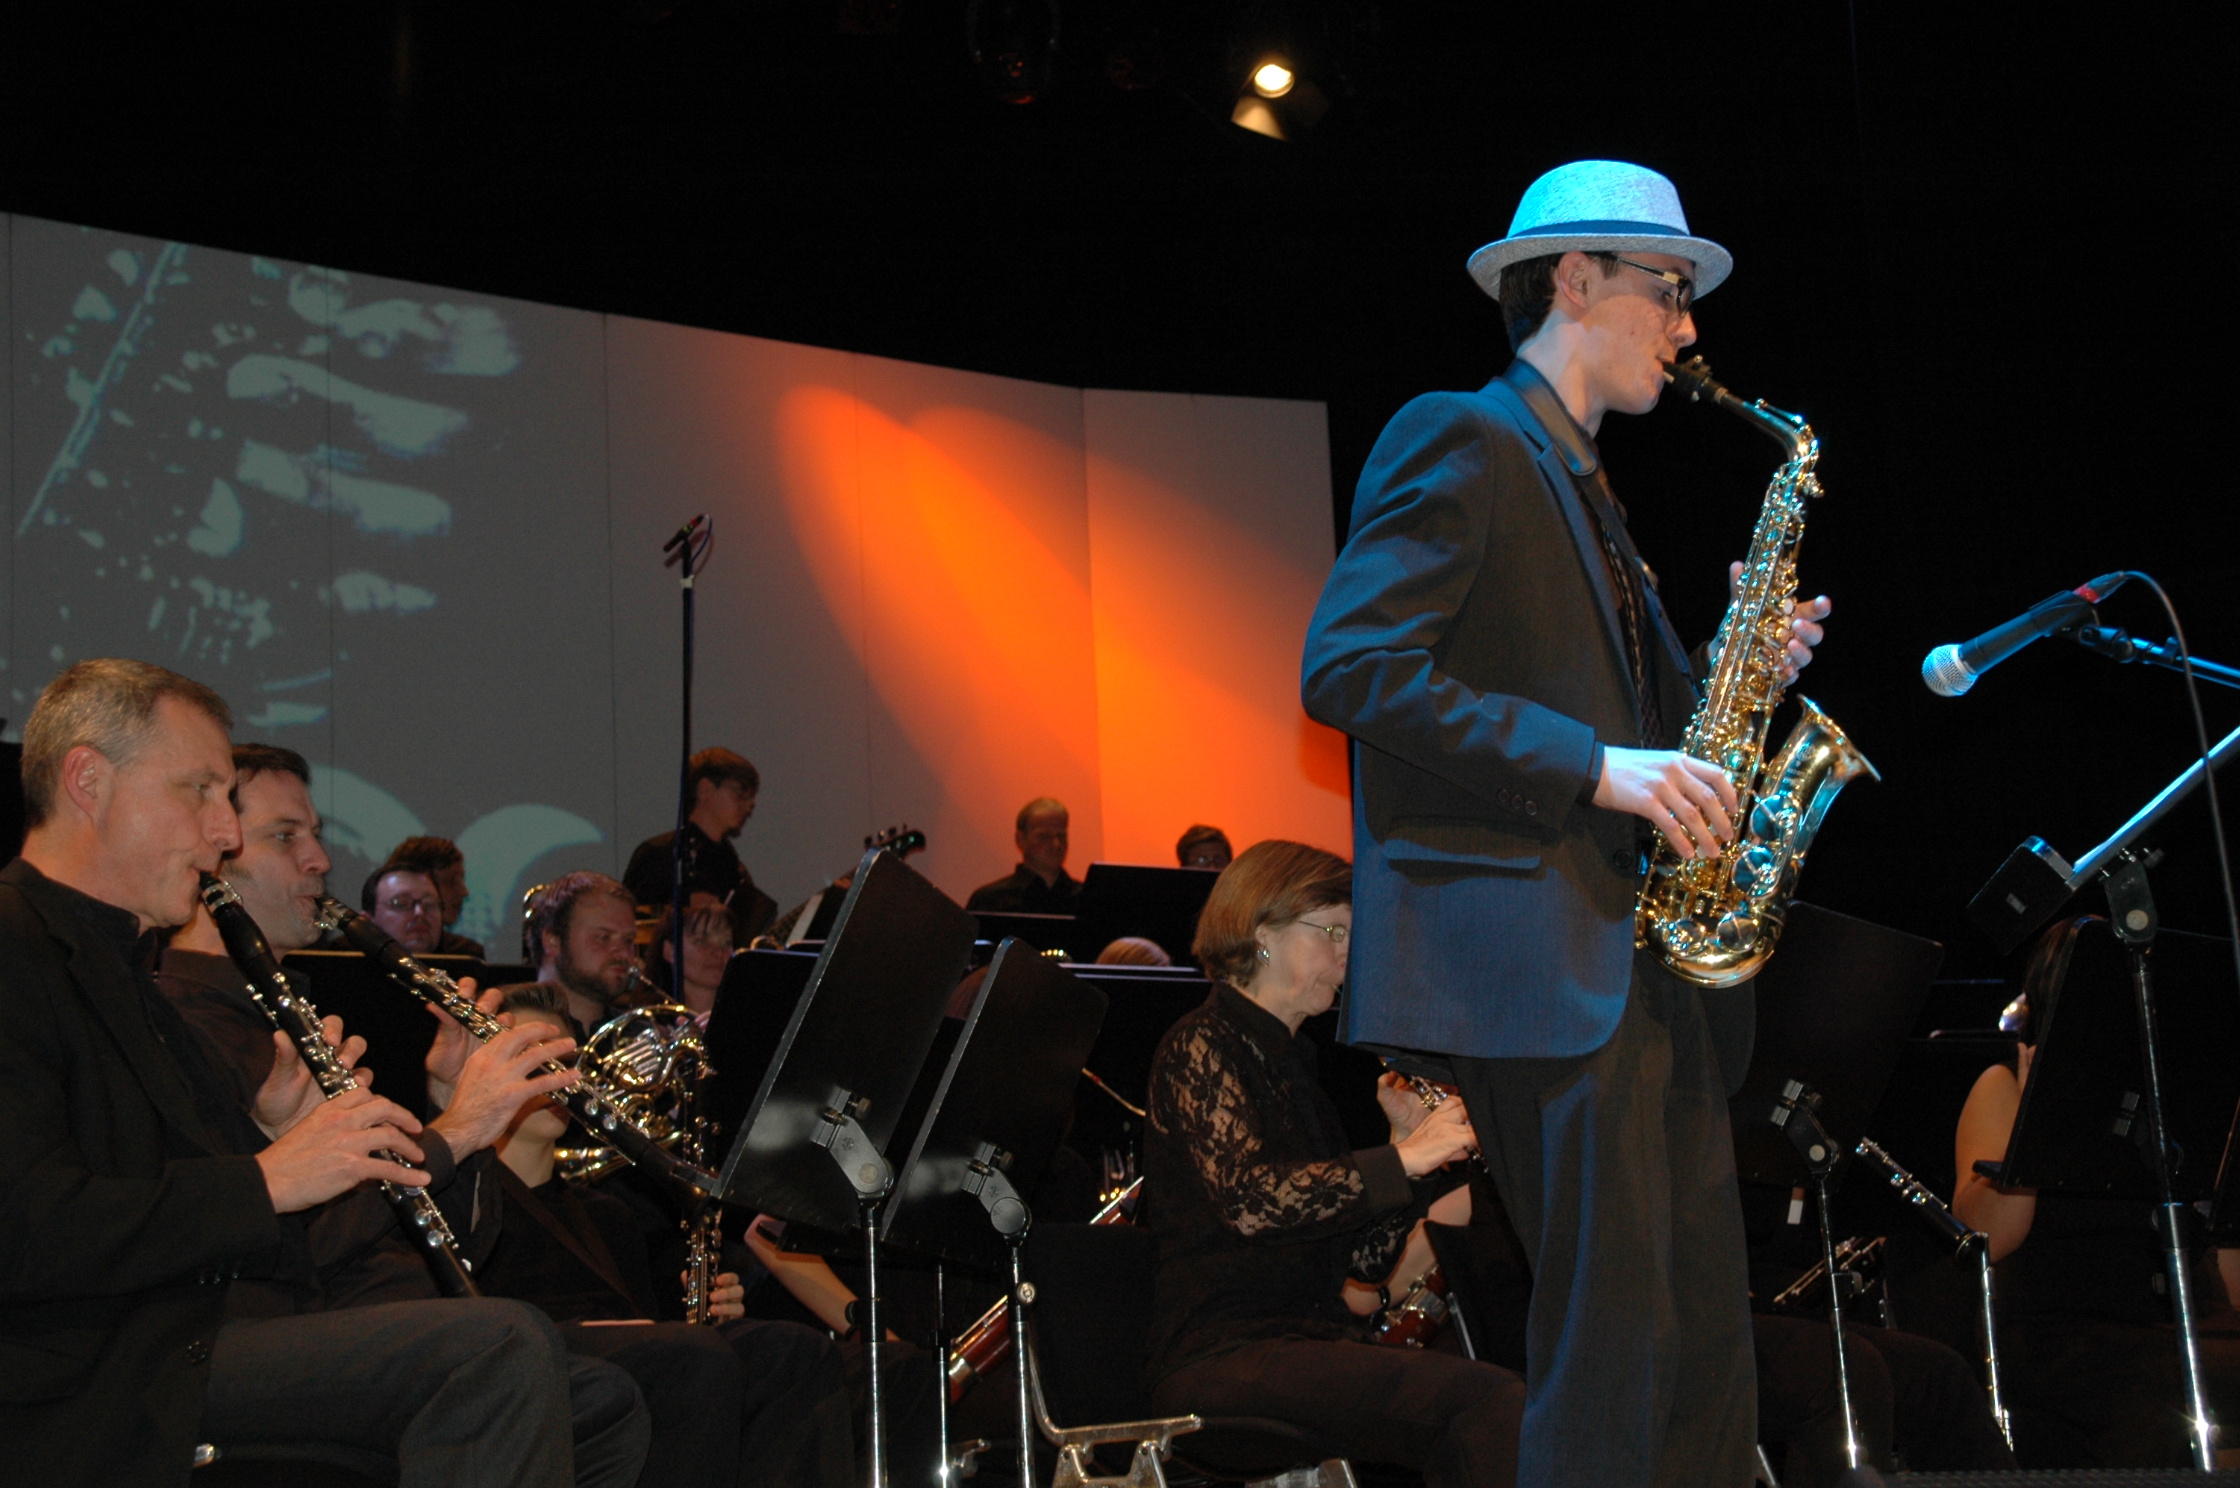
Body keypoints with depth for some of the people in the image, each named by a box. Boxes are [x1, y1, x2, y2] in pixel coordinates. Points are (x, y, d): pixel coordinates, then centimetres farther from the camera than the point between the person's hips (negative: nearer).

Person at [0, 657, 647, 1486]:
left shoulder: (120, 967, 24)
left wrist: (272, 1131, 5)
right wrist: (268, 1179, -16)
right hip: (93, 1391, -10)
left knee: (601, 1405, 1)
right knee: (505, 1348, -27)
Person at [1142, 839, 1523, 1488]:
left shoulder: (1289, 1062, 22)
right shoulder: (1201, 1046, -3)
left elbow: (1366, 1259, 17)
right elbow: (1250, 1200, -22)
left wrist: (1419, 1147, 5)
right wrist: (1400, 1160, -18)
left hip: (1313, 1339, 8)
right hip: (1219, 1356, -8)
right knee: (1490, 1400, -28)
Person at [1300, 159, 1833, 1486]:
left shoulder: (1584, 492, 25)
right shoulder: (1461, 440, -4)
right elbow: (1349, 668, -16)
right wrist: (1592, 765, -19)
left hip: (1650, 952, 9)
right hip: (1540, 952, -9)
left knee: (1708, 1331, 7)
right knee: (1615, 1334, -8)